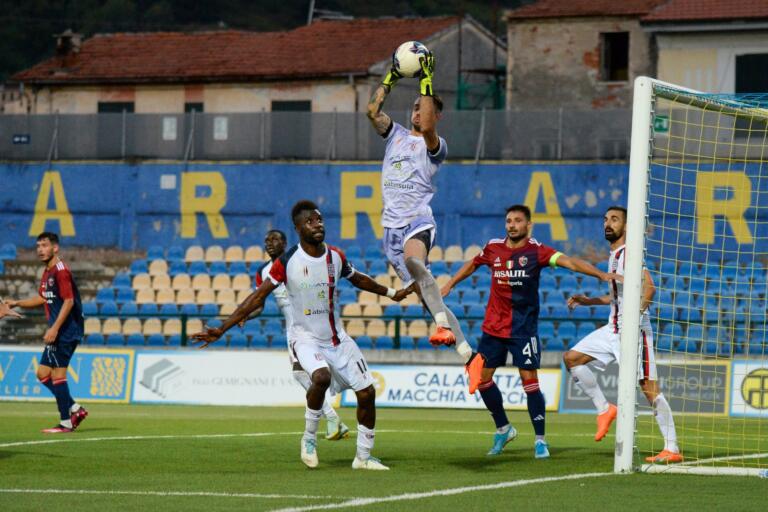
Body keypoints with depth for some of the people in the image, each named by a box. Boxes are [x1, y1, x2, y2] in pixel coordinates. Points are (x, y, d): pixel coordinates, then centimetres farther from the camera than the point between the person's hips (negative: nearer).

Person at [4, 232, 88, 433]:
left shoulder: (60, 271, -14)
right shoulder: (47, 273, 16)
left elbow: (68, 301, -20)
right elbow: (43, 298, 31)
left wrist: (54, 329, -24)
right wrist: (17, 303, 24)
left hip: (66, 331, -10)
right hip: (59, 333, 10)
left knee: (57, 373, -9)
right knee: (43, 373, 10)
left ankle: (66, 423, -5)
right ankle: (75, 409, 14)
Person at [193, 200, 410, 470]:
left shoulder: (336, 256, 0)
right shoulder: (287, 262, -14)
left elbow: (358, 279, 21)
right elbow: (258, 297, -11)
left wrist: (391, 293, 31)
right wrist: (222, 329, -15)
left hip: (337, 337, 5)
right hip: (306, 338, -5)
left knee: (367, 393, 0)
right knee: (321, 376, -35)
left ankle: (363, 457, 16)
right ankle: (309, 438, -13)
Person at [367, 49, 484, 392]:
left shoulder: (434, 145, 1)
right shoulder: (396, 134, 18)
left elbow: (427, 127, -21)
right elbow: (373, 110, 5)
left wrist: (426, 83, -17)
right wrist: (390, 78, 5)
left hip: (418, 221, -6)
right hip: (391, 225, 6)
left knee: (413, 260, -40)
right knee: (424, 293, 0)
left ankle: (444, 326, -45)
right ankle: (469, 356, 1)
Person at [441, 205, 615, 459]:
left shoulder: (536, 251, -10)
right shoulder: (493, 248, 2)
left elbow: (570, 262, -22)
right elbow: (472, 265, 23)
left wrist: (602, 275, -34)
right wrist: (449, 285, 25)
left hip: (523, 328, -5)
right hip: (493, 326, 5)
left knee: (529, 379, -10)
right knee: (482, 377, 6)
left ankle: (540, 440, -1)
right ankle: (503, 429, 25)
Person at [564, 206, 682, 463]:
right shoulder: (614, 255, 18)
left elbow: (648, 287, -24)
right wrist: (586, 301, 23)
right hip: (614, 328, 9)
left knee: (648, 387, -11)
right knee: (571, 358, 5)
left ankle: (672, 449, -9)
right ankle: (605, 408, 9)